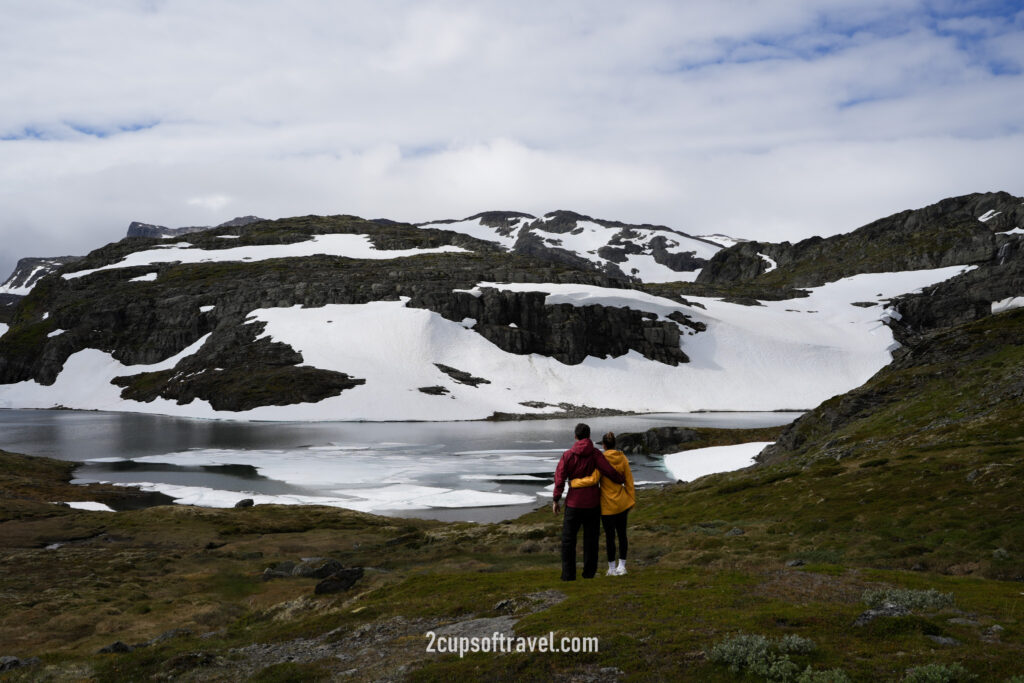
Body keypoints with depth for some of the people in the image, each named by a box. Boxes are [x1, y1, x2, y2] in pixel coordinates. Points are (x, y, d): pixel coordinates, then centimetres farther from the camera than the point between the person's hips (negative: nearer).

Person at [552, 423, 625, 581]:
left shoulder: (568, 455, -7)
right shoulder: (596, 454, -8)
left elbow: (560, 478, -8)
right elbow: (609, 471, -13)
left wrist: (556, 500, -1)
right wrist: (622, 479, 6)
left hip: (574, 503, -1)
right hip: (593, 503, 1)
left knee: (568, 539, 6)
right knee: (591, 538, 11)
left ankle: (568, 574, 3)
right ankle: (589, 573, 13)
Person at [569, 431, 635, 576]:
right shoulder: (623, 458, -3)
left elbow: (593, 480, -27)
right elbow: (629, 482, 0)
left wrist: (574, 483, -14)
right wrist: (631, 502, 9)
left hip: (608, 504, -4)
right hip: (622, 502, 4)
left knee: (610, 536, 8)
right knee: (622, 534, 14)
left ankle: (612, 568, 17)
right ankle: (621, 566, 15)